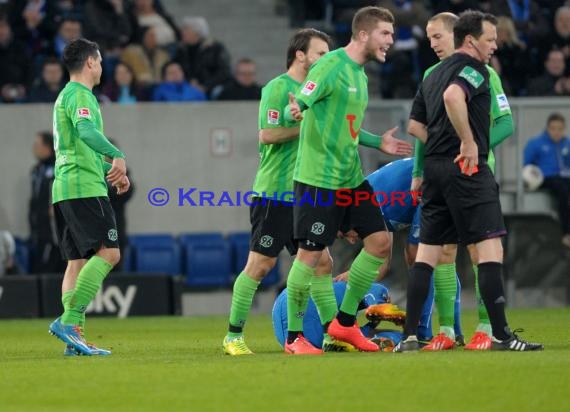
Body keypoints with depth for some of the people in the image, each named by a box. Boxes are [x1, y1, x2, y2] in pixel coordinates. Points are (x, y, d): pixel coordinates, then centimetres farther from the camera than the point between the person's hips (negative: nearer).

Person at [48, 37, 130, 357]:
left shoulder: (66, 96, 24)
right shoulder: (80, 95, -7)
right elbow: (87, 132, -27)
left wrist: (110, 171, 34)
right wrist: (118, 156, -40)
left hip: (64, 187, 10)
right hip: (84, 187, -10)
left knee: (78, 260, 6)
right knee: (108, 253, -14)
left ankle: (75, 337, 0)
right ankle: (69, 320, -22)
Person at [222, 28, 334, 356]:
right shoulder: (278, 88, -9)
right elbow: (267, 134, -18)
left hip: (303, 194, 8)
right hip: (275, 193, -8)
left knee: (322, 263, 5)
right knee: (260, 265, -5)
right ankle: (234, 336, 2)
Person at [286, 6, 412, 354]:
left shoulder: (359, 73, 16)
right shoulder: (331, 66, -12)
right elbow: (299, 103, -20)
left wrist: (378, 142, 22)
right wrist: (295, 111, -41)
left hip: (351, 178, 9)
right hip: (319, 178, -9)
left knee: (380, 242, 4)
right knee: (310, 254, -5)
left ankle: (344, 322, 16)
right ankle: (294, 336, 6)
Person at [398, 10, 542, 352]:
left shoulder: (433, 75, 20)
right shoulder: (473, 68, -7)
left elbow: (415, 125, 21)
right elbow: (453, 97, -28)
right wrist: (469, 141, -21)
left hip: (434, 167, 9)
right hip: (468, 170, -9)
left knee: (428, 251, 8)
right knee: (490, 246, -7)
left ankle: (410, 335, 4)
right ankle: (501, 335, -12)